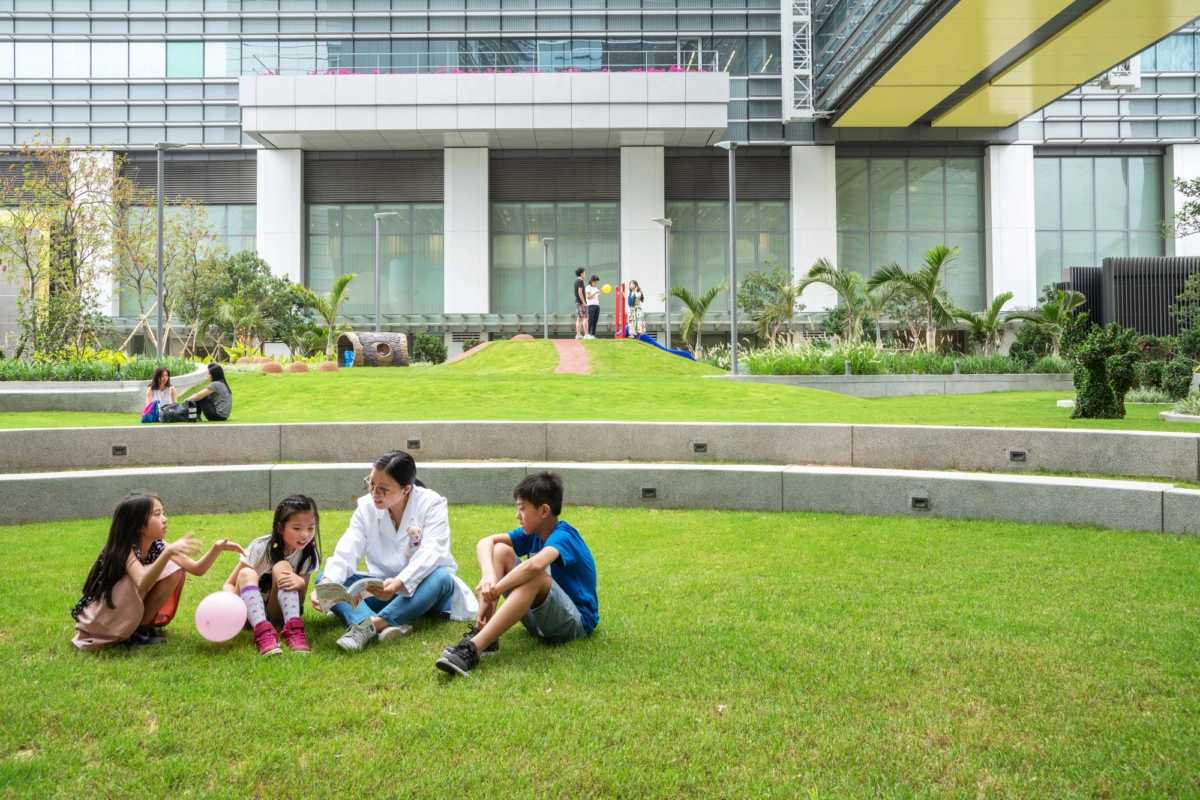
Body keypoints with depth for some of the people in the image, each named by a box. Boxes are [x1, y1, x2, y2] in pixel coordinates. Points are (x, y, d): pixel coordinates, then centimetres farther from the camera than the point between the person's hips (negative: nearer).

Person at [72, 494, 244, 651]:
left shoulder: (157, 547, -7)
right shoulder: (124, 550, -28)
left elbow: (197, 569, -6)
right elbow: (142, 586, -46)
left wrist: (216, 549, -23)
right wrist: (168, 552, -58)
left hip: (131, 615, 7)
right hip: (98, 618, -7)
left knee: (175, 571, -10)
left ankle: (141, 625, -1)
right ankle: (127, 634, -11)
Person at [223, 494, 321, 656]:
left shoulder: (308, 554, -10)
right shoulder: (260, 548, -16)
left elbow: (299, 599, -10)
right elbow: (229, 584, -12)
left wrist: (301, 583, -34)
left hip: (280, 612, 1)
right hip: (252, 612, -1)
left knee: (282, 567, -26)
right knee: (246, 574, -31)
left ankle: (293, 629, -42)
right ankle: (263, 632, -52)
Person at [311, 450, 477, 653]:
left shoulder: (431, 503, -15)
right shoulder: (366, 507, -5)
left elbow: (431, 553, -29)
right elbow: (346, 553, -16)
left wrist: (399, 583, -47)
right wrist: (326, 584, -37)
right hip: (382, 588, 4)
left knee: (441, 577, -36)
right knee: (324, 579, -18)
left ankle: (369, 625, -48)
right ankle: (387, 626, -45)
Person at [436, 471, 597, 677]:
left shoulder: (563, 536, -20)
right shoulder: (532, 534, 3)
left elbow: (534, 565, -42)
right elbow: (485, 542, -6)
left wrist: (493, 592, -32)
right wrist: (489, 575, -26)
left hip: (576, 623, -8)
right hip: (542, 618, 8)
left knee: (535, 577, -37)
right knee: (500, 550, -4)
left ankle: (473, 649, -44)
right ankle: (482, 633, -20)